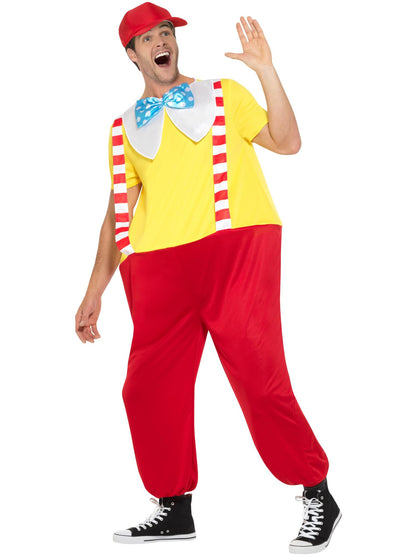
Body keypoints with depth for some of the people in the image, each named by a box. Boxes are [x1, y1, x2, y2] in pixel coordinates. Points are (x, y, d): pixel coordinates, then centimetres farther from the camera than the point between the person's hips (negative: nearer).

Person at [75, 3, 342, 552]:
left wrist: (266, 71, -6)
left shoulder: (224, 94, 14)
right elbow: (118, 212, 19)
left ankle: (317, 496, 5)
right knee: (149, 388, 0)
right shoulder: (126, 127, 20)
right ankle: (174, 507, 17)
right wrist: (95, 290, 14)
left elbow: (287, 142, 2)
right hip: (157, 262, 4)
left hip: (236, 244, -3)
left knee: (260, 379, -10)